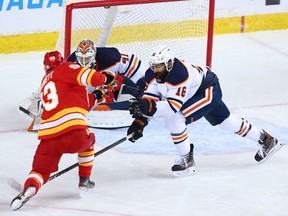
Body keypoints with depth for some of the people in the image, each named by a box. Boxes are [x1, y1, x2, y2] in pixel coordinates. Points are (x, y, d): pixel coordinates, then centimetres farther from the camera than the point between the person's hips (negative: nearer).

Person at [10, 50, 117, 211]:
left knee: (41, 169, 12)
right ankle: (84, 180, 32)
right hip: (72, 130, -4)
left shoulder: (45, 81, 30)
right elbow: (89, 77, -7)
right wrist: (106, 78, 12)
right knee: (88, 141, 30)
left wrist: (95, 97, 40)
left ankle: (30, 188, -20)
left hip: (48, 136, 4)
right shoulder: (65, 69, 9)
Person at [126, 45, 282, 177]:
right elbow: (150, 97, -16)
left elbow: (174, 105, -45)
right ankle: (265, 139, 40)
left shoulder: (180, 74, -40)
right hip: (192, 94, 9)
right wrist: (140, 121, -29)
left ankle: (186, 160, -11)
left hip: (209, 91, -9)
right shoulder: (152, 74, -17)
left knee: (174, 118, -25)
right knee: (225, 121, 23)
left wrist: (151, 108, -58)